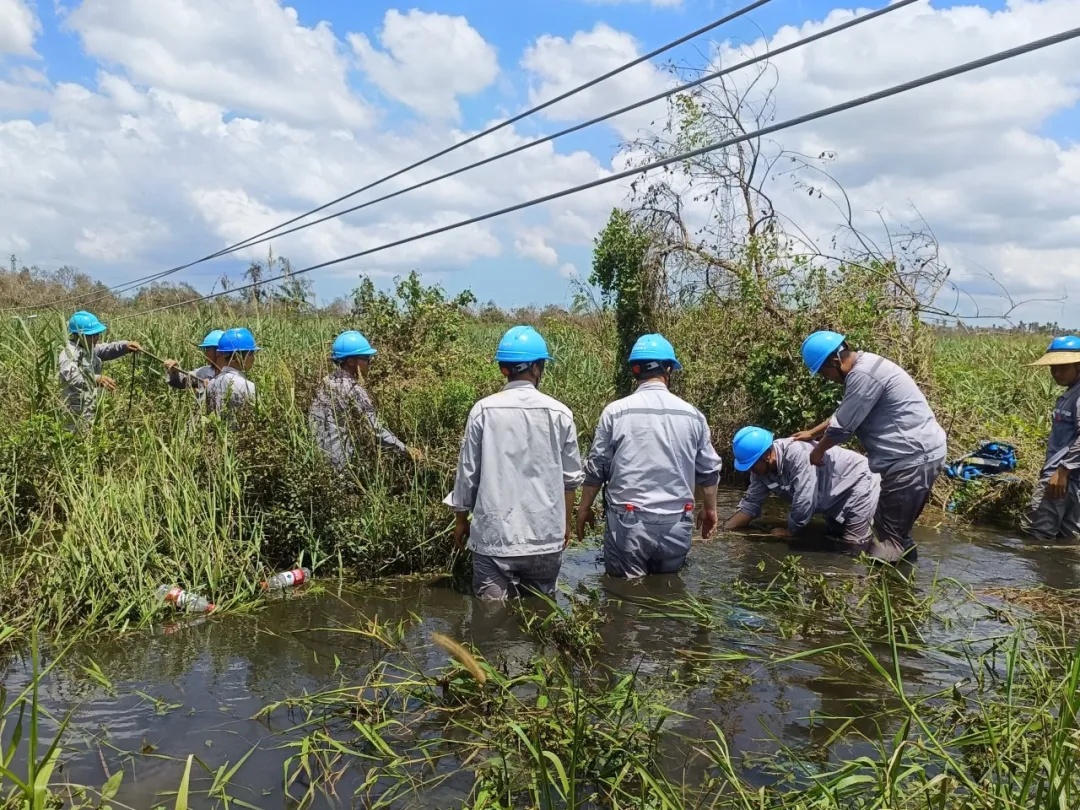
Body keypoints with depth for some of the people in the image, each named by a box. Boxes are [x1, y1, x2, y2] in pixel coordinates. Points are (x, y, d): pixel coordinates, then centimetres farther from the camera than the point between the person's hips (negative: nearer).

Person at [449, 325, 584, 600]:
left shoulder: (483, 411, -3)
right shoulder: (559, 414, -1)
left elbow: (467, 472, 2)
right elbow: (570, 477, 5)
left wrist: (461, 519, 17)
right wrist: (565, 523, 20)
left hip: (493, 536, -1)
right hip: (546, 537, 1)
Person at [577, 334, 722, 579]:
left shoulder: (615, 412, -4)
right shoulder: (691, 414, 3)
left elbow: (596, 468, 2)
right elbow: (709, 470, 10)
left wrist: (584, 507, 16)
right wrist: (710, 509, 26)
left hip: (629, 521, -2)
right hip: (676, 523, 2)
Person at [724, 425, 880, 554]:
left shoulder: (796, 454, -38)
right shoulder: (762, 467, -11)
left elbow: (803, 502, -34)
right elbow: (751, 503, -2)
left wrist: (790, 531, -18)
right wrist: (724, 529, -12)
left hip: (859, 483, -9)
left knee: (853, 549, -11)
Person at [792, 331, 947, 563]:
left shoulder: (863, 376, -20)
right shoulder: (863, 367, 13)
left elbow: (842, 426, -15)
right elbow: (844, 414, 28)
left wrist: (818, 451, 1)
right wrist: (813, 432, 30)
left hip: (914, 457, -11)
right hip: (914, 454, 11)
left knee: (890, 540, -6)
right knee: (895, 530, 18)